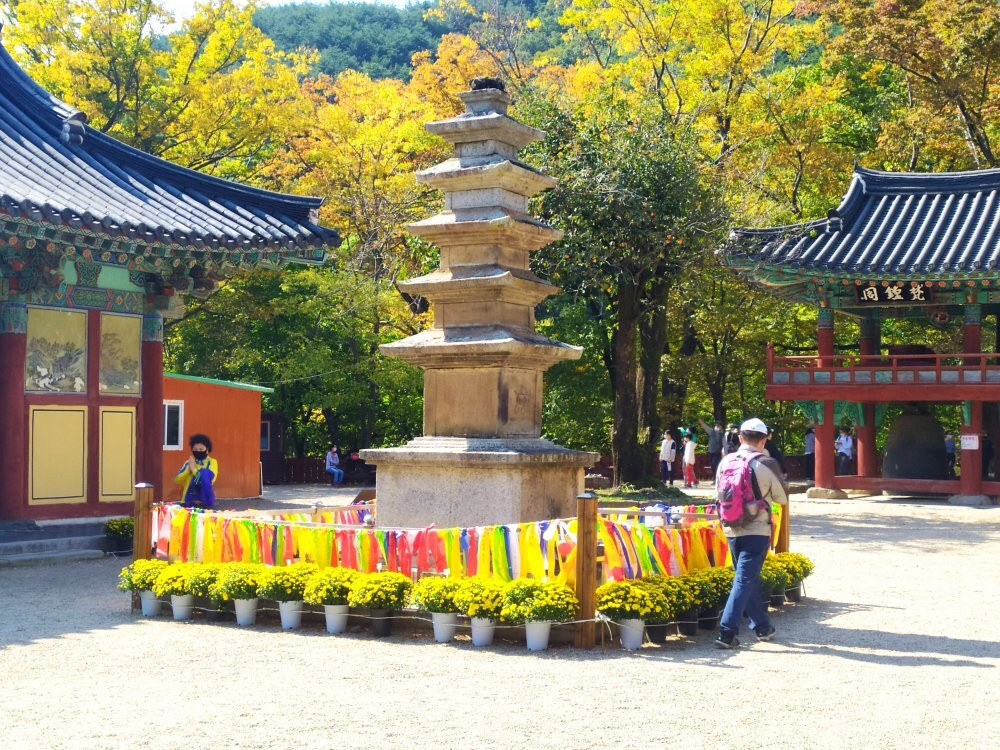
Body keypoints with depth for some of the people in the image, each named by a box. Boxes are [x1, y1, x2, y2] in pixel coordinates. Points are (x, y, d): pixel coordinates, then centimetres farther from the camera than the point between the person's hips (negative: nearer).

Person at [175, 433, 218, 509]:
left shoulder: (212, 462, 4)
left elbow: (209, 478, -15)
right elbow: (177, 480, 4)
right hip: (188, 501, 1)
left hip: (204, 501, -1)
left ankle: (207, 505, -21)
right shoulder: (188, 463, 13)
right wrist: (188, 469, -9)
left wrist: (194, 469, -12)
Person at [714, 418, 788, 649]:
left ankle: (762, 627, 30)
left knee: (751, 578, 19)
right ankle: (727, 633, -12)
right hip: (757, 531, -5)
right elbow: (782, 498, 1)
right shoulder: (766, 464, -10)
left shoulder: (726, 462, 1)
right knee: (744, 580, -4)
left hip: (731, 530, 5)